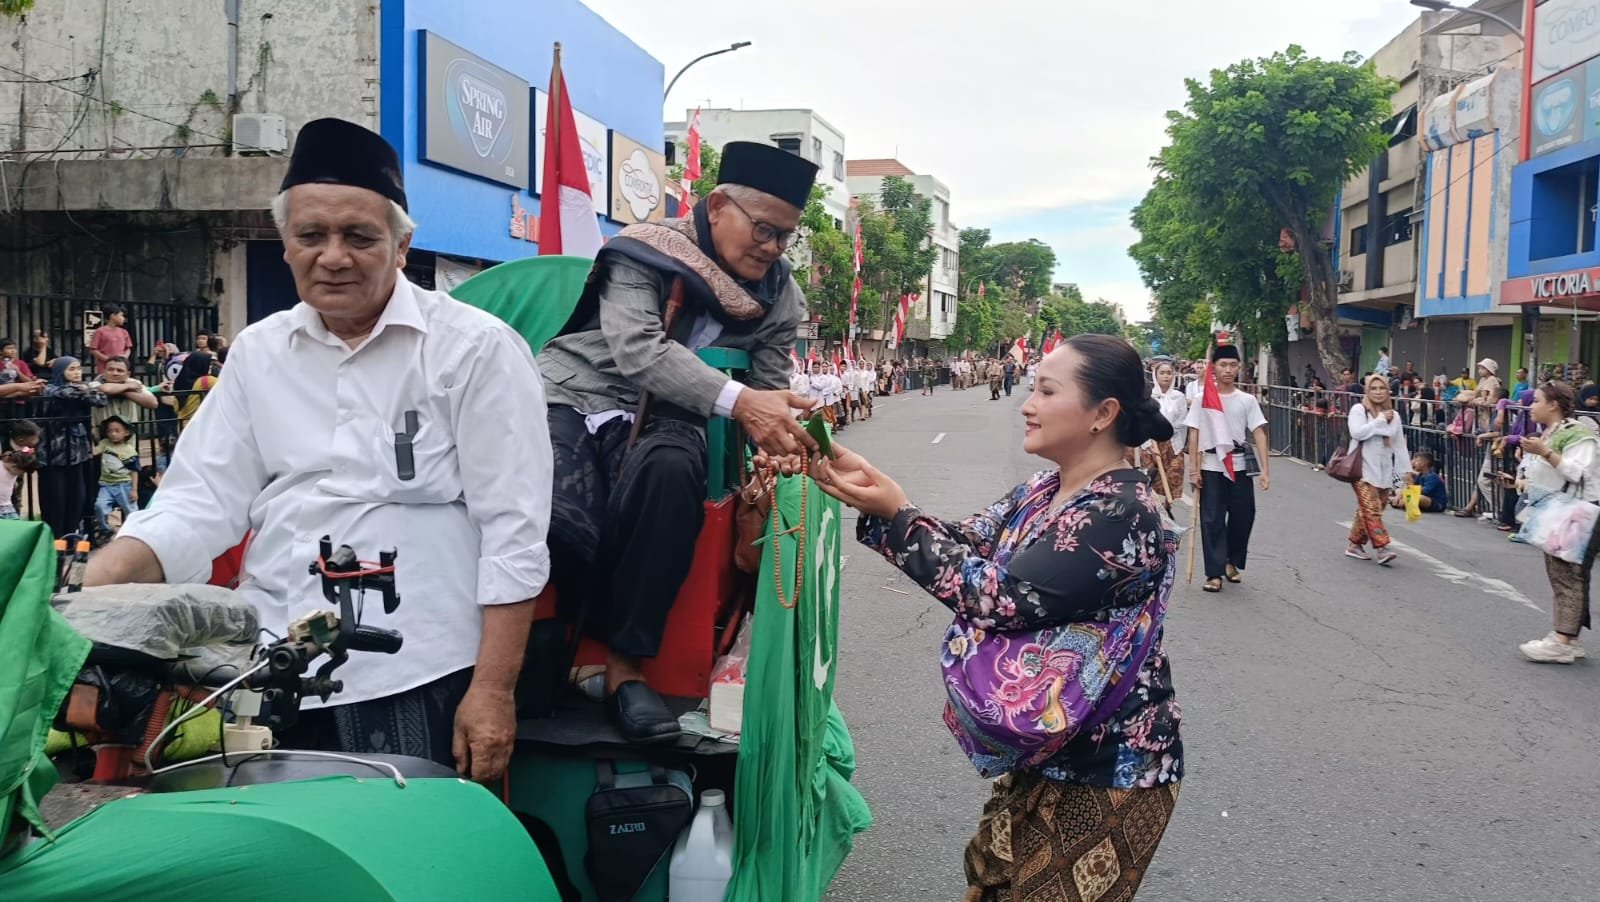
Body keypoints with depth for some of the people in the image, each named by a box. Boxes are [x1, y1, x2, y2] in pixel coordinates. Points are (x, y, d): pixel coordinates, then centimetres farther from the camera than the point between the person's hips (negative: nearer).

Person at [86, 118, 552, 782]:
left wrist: (493, 690, -12)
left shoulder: (475, 348, -5)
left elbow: (513, 532, -8)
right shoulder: (259, 353, 11)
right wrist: (88, 591, -9)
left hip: (419, 686, -4)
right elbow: (199, 502, 8)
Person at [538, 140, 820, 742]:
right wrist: (738, 401, -36)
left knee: (671, 469, -36)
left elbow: (770, 388, 9)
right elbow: (637, 350, -22)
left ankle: (625, 662, -23)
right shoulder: (646, 252, -7)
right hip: (576, 394, -3)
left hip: (660, 419, 3)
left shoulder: (779, 299, 8)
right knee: (566, 527, -34)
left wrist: (781, 437, -17)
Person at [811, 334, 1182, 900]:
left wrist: (895, 514, -23)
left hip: (1105, 775, -8)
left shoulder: (1121, 516, -25)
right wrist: (871, 484, -12)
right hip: (1047, 752, 8)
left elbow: (997, 595, -27)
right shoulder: (1044, 491, 2)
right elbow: (964, 549, -2)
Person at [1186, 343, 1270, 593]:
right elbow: (1194, 435, -1)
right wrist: (1194, 469, -6)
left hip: (1240, 466, 2)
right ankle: (1214, 573, 4)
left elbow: (1259, 434, -1)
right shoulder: (1203, 398, -1)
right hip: (1212, 467, -1)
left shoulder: (1247, 400, 2)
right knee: (1212, 520, -1)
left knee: (1243, 516, 7)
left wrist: (1265, 470, -9)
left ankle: (1232, 562, 29)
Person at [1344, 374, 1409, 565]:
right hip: (1363, 469, -5)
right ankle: (1381, 549, -17)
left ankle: (1355, 545, 19)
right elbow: (1357, 432, -19)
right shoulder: (1359, 410, -2)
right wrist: (1380, 421, -14)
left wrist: (1405, 469, 10)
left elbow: (1400, 445, 13)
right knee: (1372, 509, -14)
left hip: (1384, 471, 5)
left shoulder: (1393, 415, 12)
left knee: (1366, 510, 7)